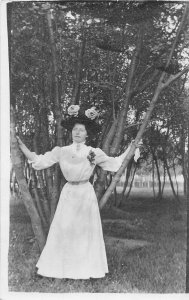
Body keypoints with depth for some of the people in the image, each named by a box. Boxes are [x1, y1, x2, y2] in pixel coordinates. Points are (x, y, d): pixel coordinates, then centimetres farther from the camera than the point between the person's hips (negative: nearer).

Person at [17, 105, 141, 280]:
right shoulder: (61, 151, 1)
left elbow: (114, 164, 10)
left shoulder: (94, 153, 0)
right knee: (63, 229, 2)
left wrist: (131, 147, 7)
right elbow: (38, 161, 2)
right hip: (68, 193, 1)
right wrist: (20, 144, -2)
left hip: (86, 194, -1)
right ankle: (62, 267, 15)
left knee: (85, 230, 4)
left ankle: (86, 269, 18)